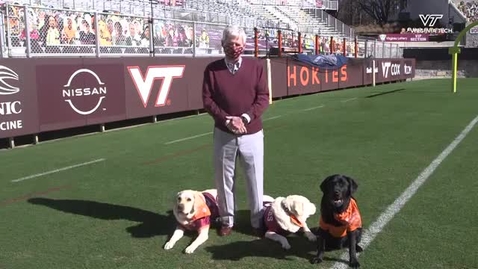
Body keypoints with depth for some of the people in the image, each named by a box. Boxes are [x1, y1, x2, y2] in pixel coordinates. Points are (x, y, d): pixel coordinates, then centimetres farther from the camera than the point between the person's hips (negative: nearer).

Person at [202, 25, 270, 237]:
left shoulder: (256, 66, 1)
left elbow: (263, 98, -2)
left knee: (255, 179, 5)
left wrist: (245, 118, -15)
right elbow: (207, 100, -2)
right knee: (224, 179, 8)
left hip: (252, 134, 0)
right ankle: (227, 220, 23)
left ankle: (258, 221, 19)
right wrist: (227, 120, -15)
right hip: (223, 134, 1)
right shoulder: (212, 69, 2)